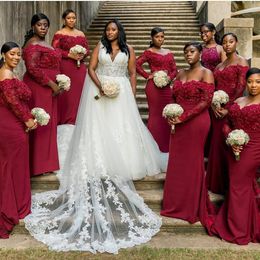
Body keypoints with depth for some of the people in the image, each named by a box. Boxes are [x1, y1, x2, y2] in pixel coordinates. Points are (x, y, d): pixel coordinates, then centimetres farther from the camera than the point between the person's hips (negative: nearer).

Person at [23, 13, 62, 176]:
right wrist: (52, 84, -19)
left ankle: (46, 160, 24)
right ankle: (39, 164, 7)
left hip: (48, 88, 9)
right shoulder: (33, 44, -12)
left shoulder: (44, 43, 17)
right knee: (40, 124, -3)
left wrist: (56, 84, 12)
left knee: (48, 124, 13)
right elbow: (33, 69, -21)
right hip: (38, 88, -9)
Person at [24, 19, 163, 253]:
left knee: (121, 127, -1)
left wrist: (132, 96, 2)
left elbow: (132, 73, 8)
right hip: (101, 89, 0)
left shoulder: (128, 49, 8)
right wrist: (100, 86, -16)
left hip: (121, 91, 0)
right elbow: (91, 69, 1)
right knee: (100, 127, -2)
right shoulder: (100, 47, 7)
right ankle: (102, 166, 5)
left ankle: (121, 164, 8)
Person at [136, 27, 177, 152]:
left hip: (166, 87, 5)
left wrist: (169, 78, -7)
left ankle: (165, 146, 17)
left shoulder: (168, 52, 15)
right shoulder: (149, 52, -1)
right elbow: (136, 64, -12)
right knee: (155, 115, -1)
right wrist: (147, 76, -10)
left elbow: (174, 69, 12)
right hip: (154, 86, -5)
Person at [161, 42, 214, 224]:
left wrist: (183, 118, -18)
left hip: (196, 122, -6)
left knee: (192, 163, 3)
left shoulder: (206, 73, -5)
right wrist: (172, 116, -2)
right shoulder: (181, 74, 14)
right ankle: (176, 204, 25)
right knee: (176, 162, 10)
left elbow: (206, 101, -14)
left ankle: (192, 208, 19)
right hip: (178, 123, 6)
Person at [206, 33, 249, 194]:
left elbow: (240, 88, -12)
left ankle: (231, 184, 10)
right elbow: (213, 86, 11)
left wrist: (228, 108, -16)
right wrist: (213, 105, -5)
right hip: (217, 109, 6)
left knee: (229, 144, -3)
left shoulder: (241, 62, -3)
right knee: (217, 143, 10)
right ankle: (218, 183, 22)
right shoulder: (220, 65, 17)